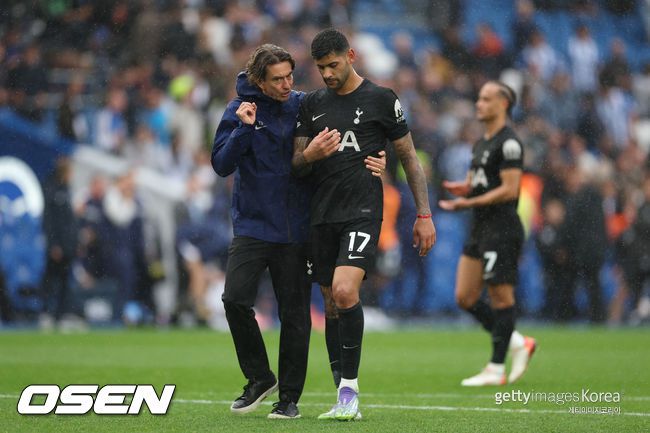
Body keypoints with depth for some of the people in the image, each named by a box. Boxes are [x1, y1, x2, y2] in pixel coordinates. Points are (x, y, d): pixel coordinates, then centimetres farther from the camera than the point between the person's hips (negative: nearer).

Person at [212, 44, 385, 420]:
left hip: (297, 230, 0)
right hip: (253, 226, 0)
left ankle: (290, 396, 13)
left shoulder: (305, 106, 1)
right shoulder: (240, 110, -1)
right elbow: (222, 164, -7)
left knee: (295, 314, 2)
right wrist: (244, 129, -19)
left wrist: (375, 161, -12)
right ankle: (260, 378, 8)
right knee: (236, 300, -13)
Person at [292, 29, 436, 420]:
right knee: (332, 305, 5)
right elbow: (296, 165, 13)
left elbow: (409, 157, 5)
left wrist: (424, 215, 2)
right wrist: (309, 155, -12)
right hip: (322, 216, 5)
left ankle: (350, 388, -15)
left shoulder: (381, 99, 0)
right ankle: (346, 401, 12)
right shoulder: (313, 104, 12)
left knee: (344, 291, -24)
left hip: (363, 211, -5)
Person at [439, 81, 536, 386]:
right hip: (480, 229, 10)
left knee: (501, 298, -4)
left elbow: (509, 189, -19)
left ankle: (496, 370, 1)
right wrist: (462, 189, 1)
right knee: (465, 298, 6)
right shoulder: (481, 143, 18)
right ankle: (517, 343, 16)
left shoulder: (508, 143, -11)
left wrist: (469, 203, -21)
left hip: (501, 229, -10)